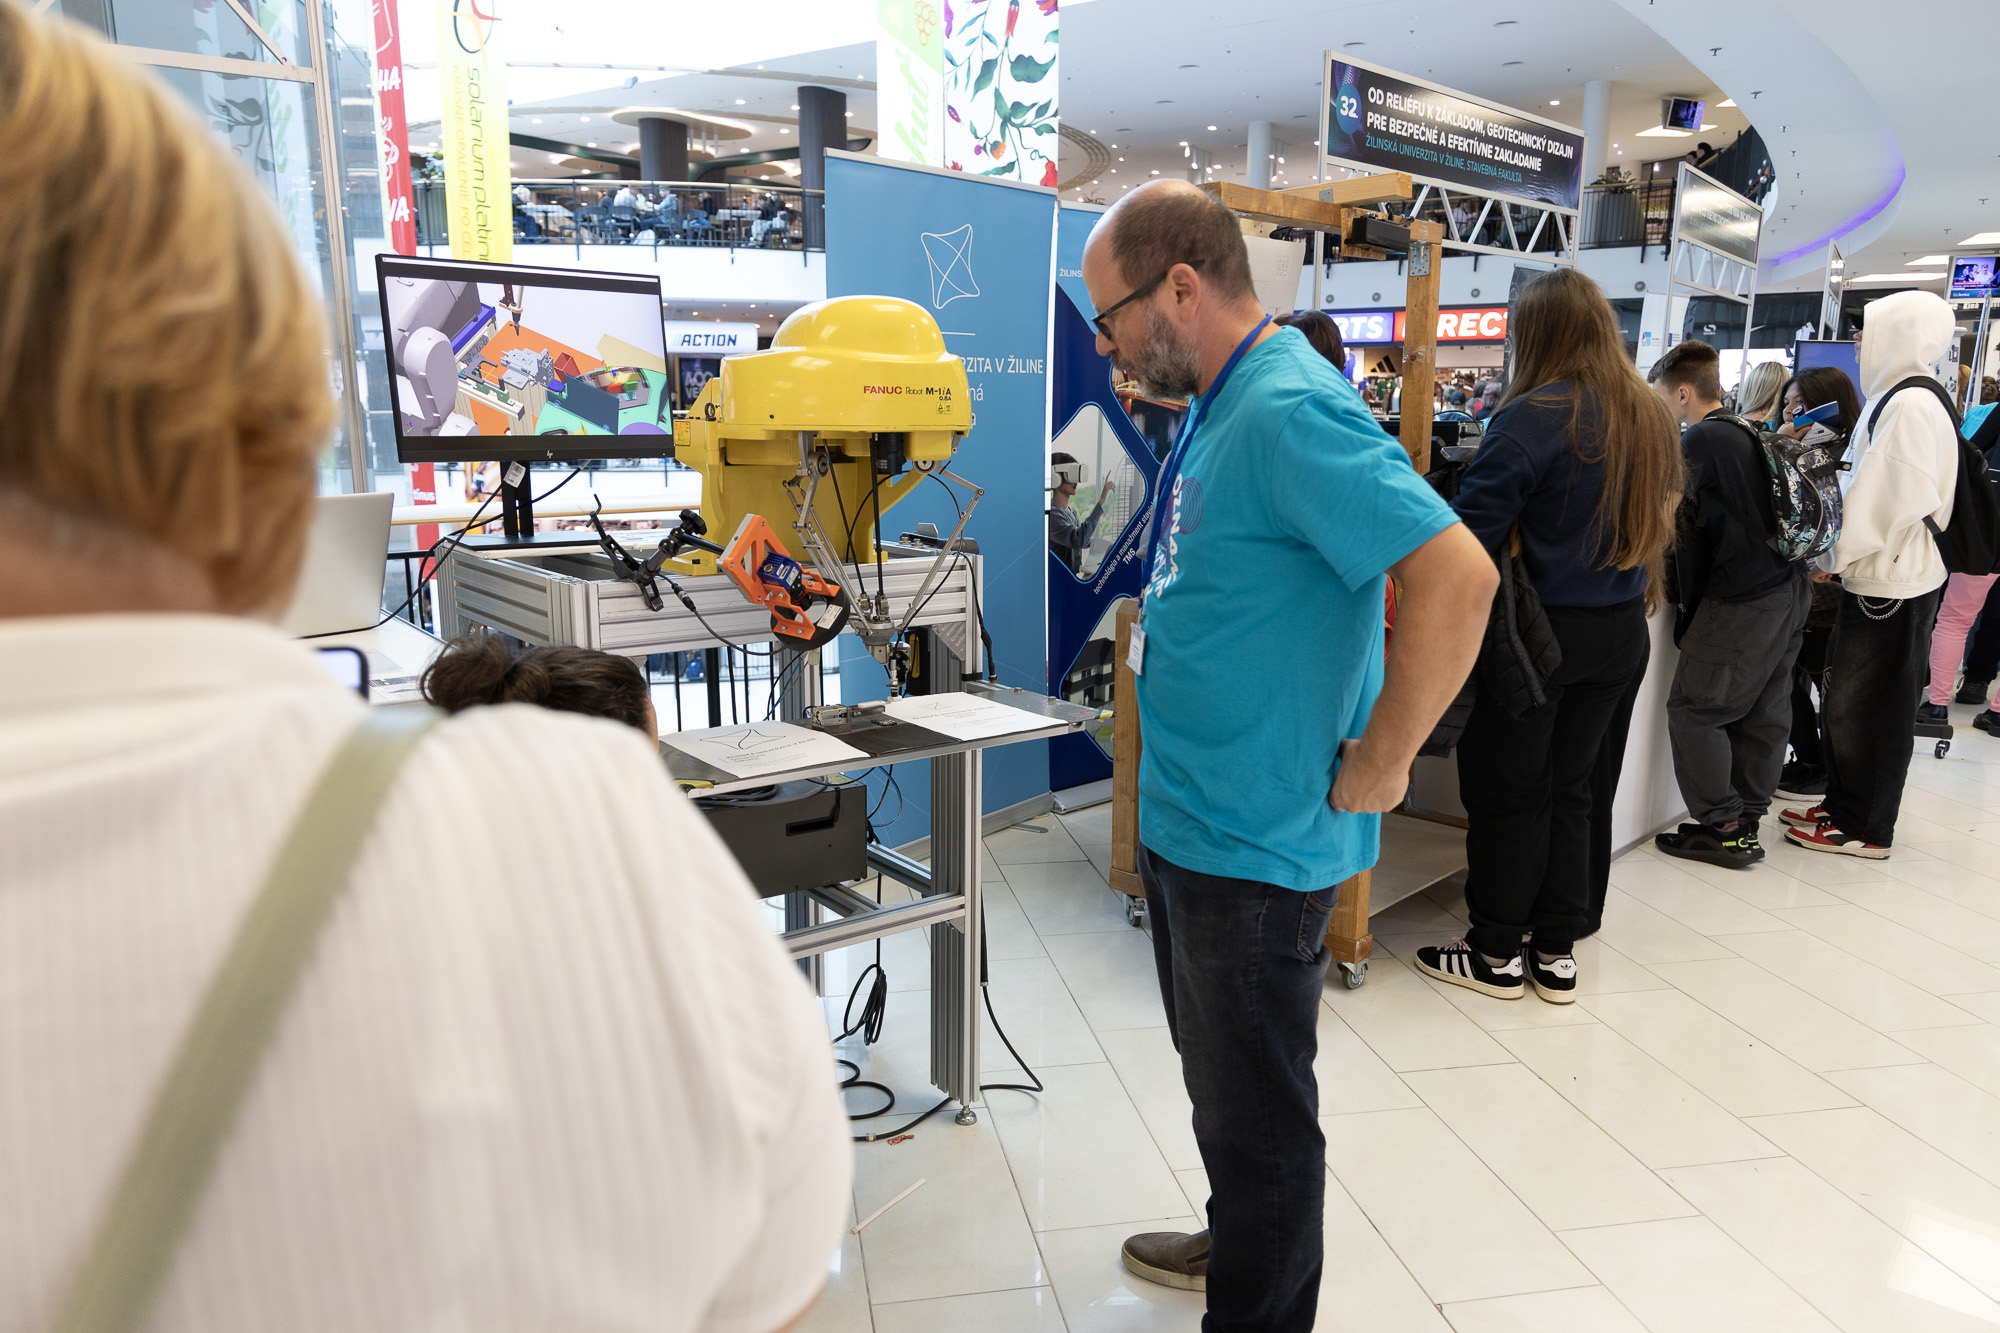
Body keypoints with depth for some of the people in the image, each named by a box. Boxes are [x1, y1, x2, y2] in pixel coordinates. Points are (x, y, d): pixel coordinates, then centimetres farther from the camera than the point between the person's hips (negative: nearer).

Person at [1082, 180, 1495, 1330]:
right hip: (1186, 816, 10)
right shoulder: (1222, 403, 9)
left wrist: (1376, 770, -23)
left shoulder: (1290, 409, -23)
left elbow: (1456, 577, -31)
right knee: (1221, 1075, 26)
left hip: (1254, 844, -10)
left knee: (1257, 1110, 8)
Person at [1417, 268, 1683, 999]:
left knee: (1508, 794, 7)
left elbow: (1470, 533, -21)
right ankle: (1557, 953, 25)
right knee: (1573, 788, 16)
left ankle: (1497, 953, 20)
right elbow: (1657, 519, 16)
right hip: (1619, 632, 7)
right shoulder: (1652, 417, 6)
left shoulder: (1533, 418, -18)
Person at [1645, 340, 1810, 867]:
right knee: (1763, 710, 12)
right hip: (1788, 590, 9)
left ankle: (1723, 830, 2)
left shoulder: (1701, 439, -12)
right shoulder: (1746, 433, 15)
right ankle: (1747, 821, 20)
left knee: (1692, 709, -2)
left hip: (1741, 601, -9)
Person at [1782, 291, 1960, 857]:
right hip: (1879, 574, 10)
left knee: (1862, 706, 0)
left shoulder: (1910, 407, -18)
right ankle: (1843, 806, 27)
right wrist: (1838, 553, 10)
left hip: (1890, 585, -10)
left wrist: (1834, 555, -13)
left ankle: (1863, 829, 10)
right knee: (1848, 699, 16)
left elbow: (1901, 498, -22)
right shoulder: (1899, 399, 14)